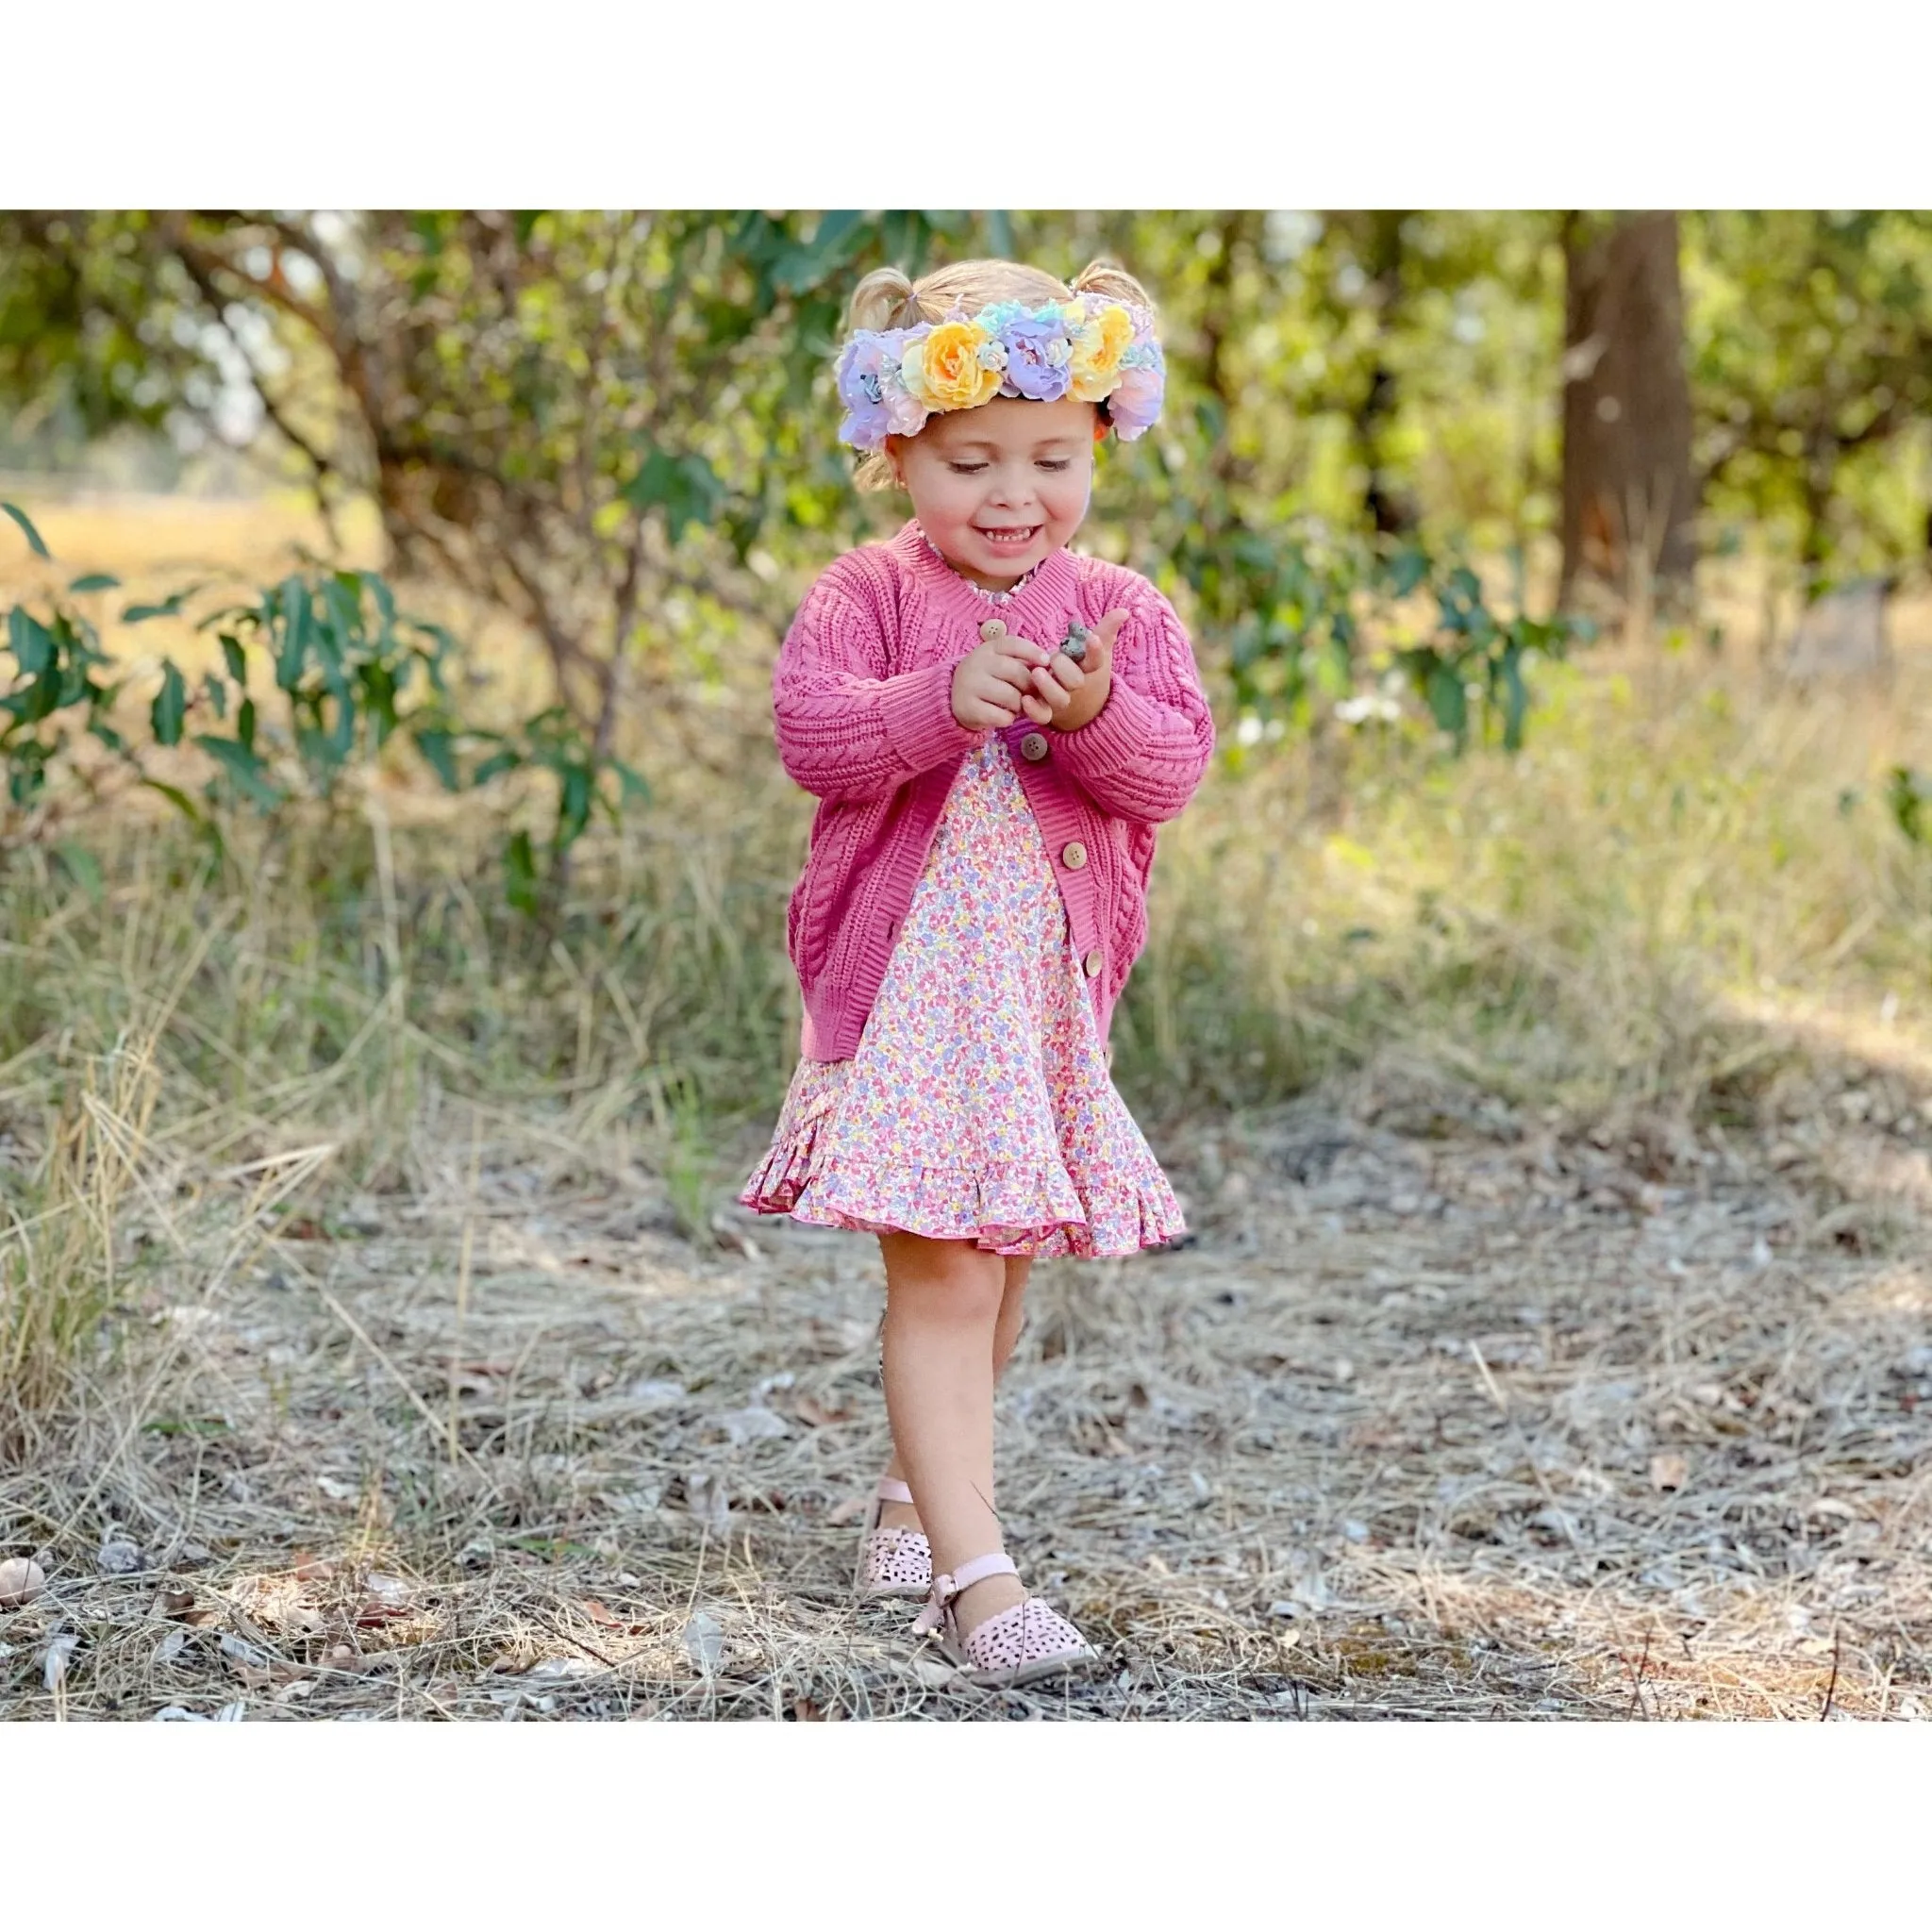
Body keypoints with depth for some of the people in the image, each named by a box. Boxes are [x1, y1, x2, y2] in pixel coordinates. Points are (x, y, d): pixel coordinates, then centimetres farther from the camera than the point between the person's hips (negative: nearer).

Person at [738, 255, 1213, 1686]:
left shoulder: (1123, 613, 5)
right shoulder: (865, 598, -3)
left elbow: (1179, 763, -4)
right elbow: (811, 734, -15)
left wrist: (1101, 716, -23)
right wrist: (942, 700, -29)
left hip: (1052, 988, 4)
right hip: (904, 976, -4)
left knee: (1000, 1268, 16)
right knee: (943, 1278, -10)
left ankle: (915, 1499, 37)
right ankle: (972, 1572, -12)